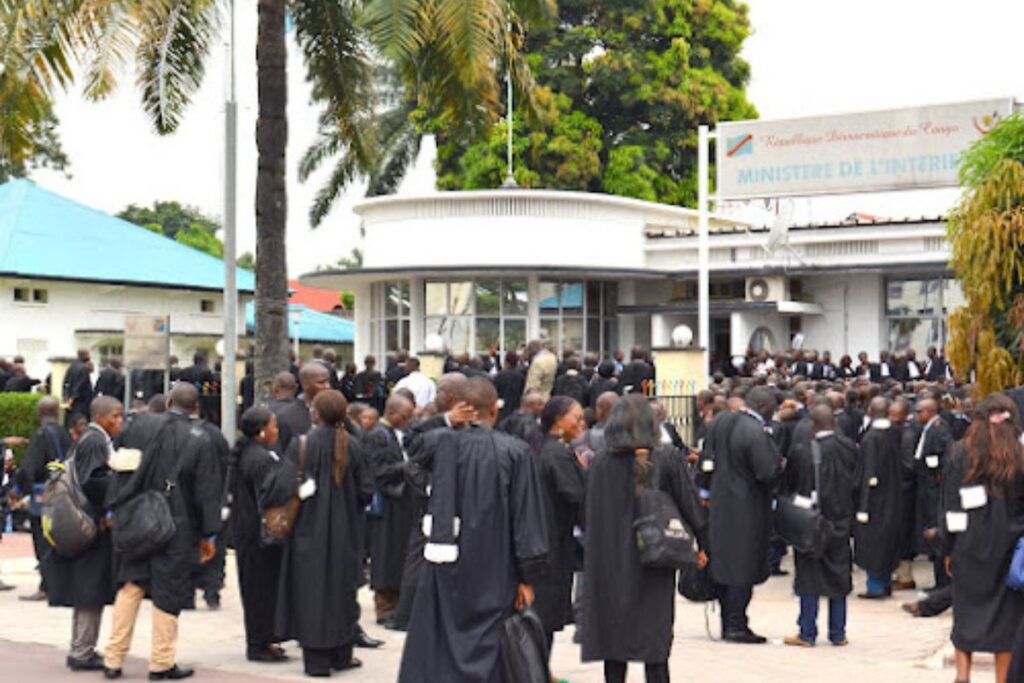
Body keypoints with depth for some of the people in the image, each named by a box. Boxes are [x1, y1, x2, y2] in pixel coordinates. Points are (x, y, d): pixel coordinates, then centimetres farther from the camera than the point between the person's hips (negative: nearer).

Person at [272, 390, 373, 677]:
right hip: (344, 532, 3)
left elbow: (285, 486, -18)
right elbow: (365, 491, -2)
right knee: (341, 587, 15)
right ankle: (341, 655, 21)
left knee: (312, 590, 5)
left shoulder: (301, 445, -14)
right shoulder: (352, 446, -5)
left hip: (310, 530, -3)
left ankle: (316, 660, 5)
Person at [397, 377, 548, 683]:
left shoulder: (440, 443, -5)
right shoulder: (515, 452, -9)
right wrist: (528, 576, -2)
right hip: (494, 574, -2)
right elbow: (526, 517, -7)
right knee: (489, 651, 7)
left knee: (434, 655, 11)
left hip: (445, 567, 2)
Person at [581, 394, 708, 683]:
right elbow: (689, 503, -4)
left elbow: (591, 512, 4)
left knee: (614, 635, 10)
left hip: (611, 564, 1)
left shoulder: (600, 462, -4)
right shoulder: (667, 460, -7)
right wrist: (703, 545, 6)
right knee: (654, 636, 4)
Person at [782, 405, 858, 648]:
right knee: (838, 576, 12)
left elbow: (789, 485, -4)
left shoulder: (801, 452, -15)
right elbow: (856, 482, 3)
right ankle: (838, 634, 16)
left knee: (809, 576, 6)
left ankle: (807, 633, 9)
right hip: (840, 522, 3)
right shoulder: (849, 448, -7)